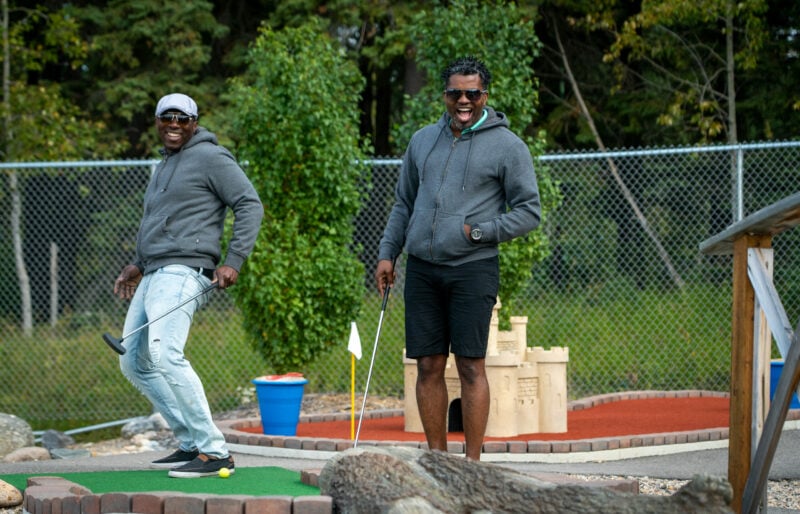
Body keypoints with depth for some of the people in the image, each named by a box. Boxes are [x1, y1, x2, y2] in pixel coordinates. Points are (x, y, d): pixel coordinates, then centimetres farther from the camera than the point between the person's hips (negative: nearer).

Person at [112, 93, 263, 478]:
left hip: (183, 271, -10)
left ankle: (213, 451, -25)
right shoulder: (164, 166, 24)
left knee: (164, 353, -25)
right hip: (154, 273, 10)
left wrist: (233, 261, -17)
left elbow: (250, 204, -10)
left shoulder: (209, 157, -4)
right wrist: (138, 265, 25)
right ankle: (190, 443, 11)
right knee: (135, 362, 7)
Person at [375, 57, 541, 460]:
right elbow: (403, 204, 21)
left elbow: (529, 212, -1)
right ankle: (436, 457, 11)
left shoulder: (507, 146, 0)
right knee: (429, 366, 5)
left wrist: (478, 232, -10)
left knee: (471, 366, -5)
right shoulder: (422, 140, 15)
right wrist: (387, 253, 12)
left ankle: (472, 461, -2)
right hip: (421, 269, 5)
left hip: (473, 269, -5)